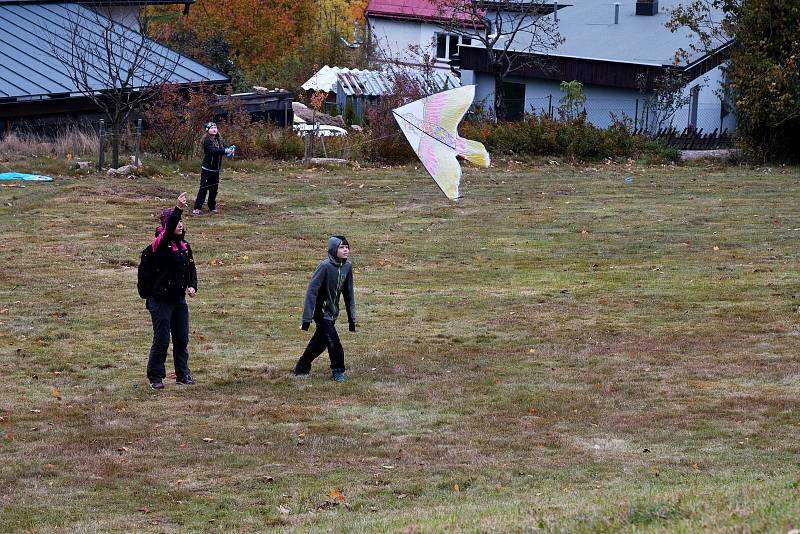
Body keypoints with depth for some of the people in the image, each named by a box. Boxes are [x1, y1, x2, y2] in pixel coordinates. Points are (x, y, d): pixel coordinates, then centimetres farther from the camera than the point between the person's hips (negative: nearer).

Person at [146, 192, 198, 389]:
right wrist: (178, 209, -46)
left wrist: (192, 285, -2)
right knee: (162, 341, -1)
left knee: (182, 339, 11)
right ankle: (155, 377, 11)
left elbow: (191, 267, 17)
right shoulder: (160, 244, -13)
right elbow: (168, 231, -34)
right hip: (161, 300, -6)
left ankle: (183, 374, 23)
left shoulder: (184, 246, 8)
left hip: (179, 299, 6)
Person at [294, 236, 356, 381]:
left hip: (333, 312, 7)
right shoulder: (325, 266, -22)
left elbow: (349, 293, 7)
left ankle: (302, 368, 29)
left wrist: (352, 318, 9)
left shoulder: (347, 267, -2)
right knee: (333, 341, -9)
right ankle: (338, 371, 9)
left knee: (320, 342, 14)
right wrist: (307, 318, -23)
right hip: (322, 310, -7)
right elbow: (312, 291, -21)